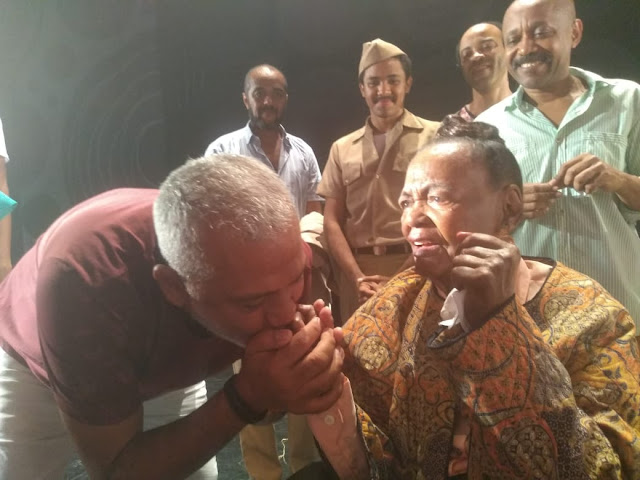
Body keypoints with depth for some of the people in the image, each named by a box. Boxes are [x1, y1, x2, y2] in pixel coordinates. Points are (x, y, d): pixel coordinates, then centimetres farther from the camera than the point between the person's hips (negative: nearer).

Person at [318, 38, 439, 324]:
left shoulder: (435, 137, 3)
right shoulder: (342, 149, 13)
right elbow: (332, 221, 8)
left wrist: (404, 276, -11)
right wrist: (358, 278, -5)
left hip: (416, 271, -2)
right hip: (356, 274, 3)